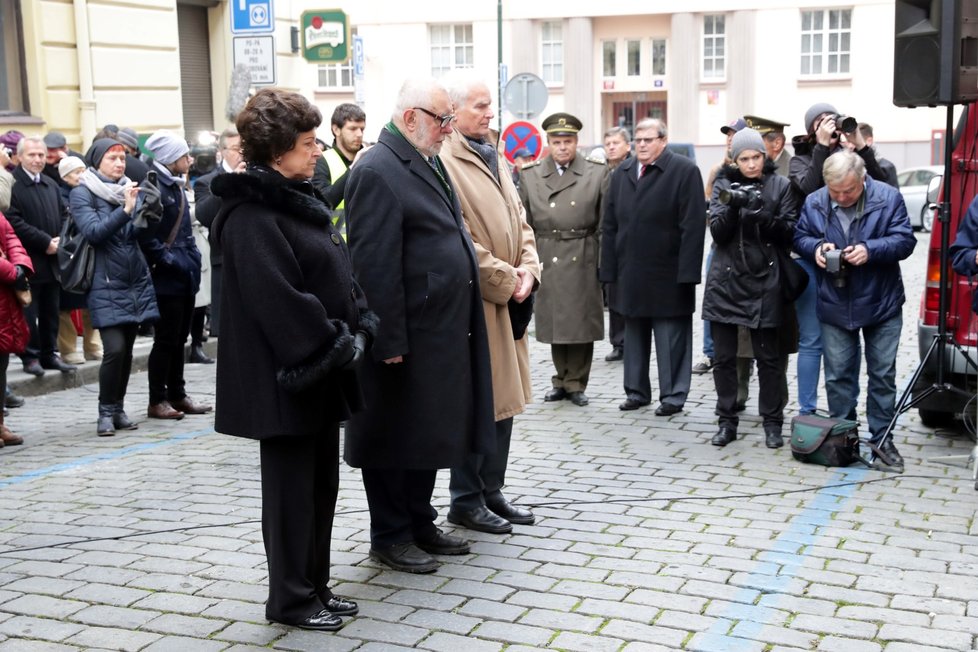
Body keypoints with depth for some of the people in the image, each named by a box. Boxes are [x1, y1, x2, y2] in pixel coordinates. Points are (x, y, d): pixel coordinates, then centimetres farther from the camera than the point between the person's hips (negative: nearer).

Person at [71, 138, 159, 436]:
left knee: (127, 349, 7)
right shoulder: (82, 193, -2)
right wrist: (125, 210, -26)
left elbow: (140, 233, 6)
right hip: (106, 284, -5)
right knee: (114, 348, -13)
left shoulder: (128, 189, 11)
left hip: (136, 280, 5)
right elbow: (93, 232, -16)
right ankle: (106, 411, 1)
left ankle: (119, 408, 19)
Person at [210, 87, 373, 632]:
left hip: (325, 371, 10)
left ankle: (315, 586, 28)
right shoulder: (251, 215, -17)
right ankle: (290, 599, 16)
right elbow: (279, 299, -24)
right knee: (292, 488, 2)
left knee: (323, 483, 16)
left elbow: (340, 274, 15)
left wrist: (360, 329, 2)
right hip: (287, 379, -9)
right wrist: (336, 347, -17)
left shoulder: (298, 200, 13)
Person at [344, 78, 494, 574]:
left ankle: (420, 524, 31)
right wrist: (389, 341, -21)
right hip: (405, 338, -10)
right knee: (395, 438, 4)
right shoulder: (376, 171, -16)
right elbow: (375, 266, -21)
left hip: (441, 334, 10)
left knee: (429, 433, 18)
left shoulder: (429, 163, 14)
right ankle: (390, 537, 18)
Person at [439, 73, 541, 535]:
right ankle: (466, 500, 13)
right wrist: (506, 280, -12)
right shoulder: (444, 162, -15)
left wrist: (528, 269, 0)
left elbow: (519, 220, 16)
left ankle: (491, 491, 25)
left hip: (508, 301, 9)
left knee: (504, 396, 13)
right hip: (475, 302, -9)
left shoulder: (493, 157, 15)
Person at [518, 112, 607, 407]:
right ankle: (561, 381, 21)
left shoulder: (597, 173, 2)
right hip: (548, 261, 1)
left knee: (581, 323, 3)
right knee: (555, 323, 8)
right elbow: (524, 224, 7)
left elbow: (606, 222, 1)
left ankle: (576, 383, 14)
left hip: (583, 260, -1)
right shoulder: (530, 175, 6)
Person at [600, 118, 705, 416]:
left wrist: (686, 273, -16)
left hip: (667, 275, -5)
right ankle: (637, 390, 25)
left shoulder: (684, 170, -6)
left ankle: (673, 395, 11)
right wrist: (610, 270, 4)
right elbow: (610, 225, 11)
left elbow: (692, 225, -11)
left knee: (671, 337, 2)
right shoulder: (621, 173, 12)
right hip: (631, 274, 6)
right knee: (634, 334, 14)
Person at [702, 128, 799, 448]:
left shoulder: (780, 185, 3)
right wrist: (731, 208, -20)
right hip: (726, 280, 2)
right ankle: (727, 421, 16)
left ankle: (772, 423, 13)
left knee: (768, 357, 3)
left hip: (764, 283, -1)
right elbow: (718, 233, -2)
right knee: (723, 357, 5)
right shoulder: (724, 185, 6)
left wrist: (764, 217, -19)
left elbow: (788, 234, -2)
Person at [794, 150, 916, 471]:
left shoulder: (888, 198, -10)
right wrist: (817, 247, -14)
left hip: (881, 303, -2)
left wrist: (870, 250, -26)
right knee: (837, 374, 8)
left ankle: (881, 438, 17)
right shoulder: (814, 203, -2)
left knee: (883, 374, 6)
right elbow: (800, 237, 8)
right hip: (834, 305, 2)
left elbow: (905, 240, -11)